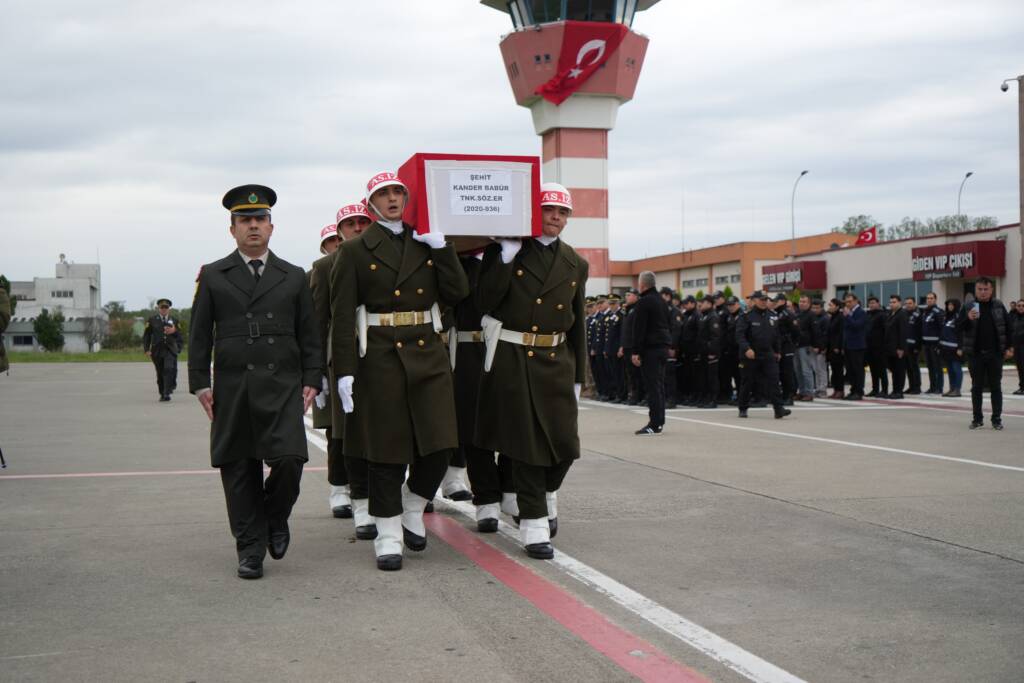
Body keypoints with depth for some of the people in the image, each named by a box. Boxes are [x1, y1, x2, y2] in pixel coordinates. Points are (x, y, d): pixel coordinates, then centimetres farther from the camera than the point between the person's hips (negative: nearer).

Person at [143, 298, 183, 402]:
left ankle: (167, 393, -20)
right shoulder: (152, 320, 6)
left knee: (169, 370, -18)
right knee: (160, 373, 7)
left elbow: (179, 335, 13)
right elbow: (146, 335, 5)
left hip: (170, 350, -1)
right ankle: (162, 393, 19)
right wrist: (147, 349, -1)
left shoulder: (173, 320, 9)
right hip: (157, 350, 1)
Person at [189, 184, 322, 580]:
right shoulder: (213, 276, 10)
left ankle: (275, 518, 16)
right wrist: (200, 383, 0)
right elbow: (199, 335, 8)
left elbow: (309, 335, 12)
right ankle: (250, 548, 14)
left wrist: (311, 380, 4)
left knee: (289, 459, -14)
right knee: (239, 469, 2)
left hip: (283, 385, 0)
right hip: (232, 388, 0)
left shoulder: (294, 277, 12)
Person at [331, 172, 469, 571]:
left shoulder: (428, 244, 13)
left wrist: (441, 247, -4)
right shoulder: (355, 251, 3)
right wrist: (344, 371, -10)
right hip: (380, 358, -3)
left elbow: (457, 293, 4)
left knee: (440, 443, -3)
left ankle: (412, 509, 23)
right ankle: (389, 537, 13)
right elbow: (342, 317, -3)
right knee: (387, 448, 2)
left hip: (428, 354, 3)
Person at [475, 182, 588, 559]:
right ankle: (534, 523, 9)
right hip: (511, 361, -3)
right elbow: (484, 303, -9)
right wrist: (506, 257, -16)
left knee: (564, 443, 1)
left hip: (555, 362, 3)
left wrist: (578, 377, 13)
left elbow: (578, 326, 14)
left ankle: (546, 496, 31)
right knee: (525, 443, 0)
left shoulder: (576, 265, 11)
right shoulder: (503, 251, 0)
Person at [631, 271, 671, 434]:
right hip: (663, 347, 9)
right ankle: (659, 422, 16)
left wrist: (636, 352, -15)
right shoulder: (661, 301, 17)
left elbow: (639, 329, -16)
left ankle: (654, 425, -11)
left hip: (650, 348, -9)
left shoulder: (644, 302, -11)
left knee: (652, 386, -10)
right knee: (659, 385, 12)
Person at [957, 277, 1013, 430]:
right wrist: (968, 319, -23)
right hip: (975, 354, 0)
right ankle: (977, 418, 14)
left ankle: (997, 419, 11)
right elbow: (959, 327, -4)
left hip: (995, 354, 0)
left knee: (996, 387, 5)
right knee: (976, 387, 7)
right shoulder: (968, 307, 0)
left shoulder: (999, 306, 3)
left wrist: (1008, 347, 0)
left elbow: (1007, 327, 5)